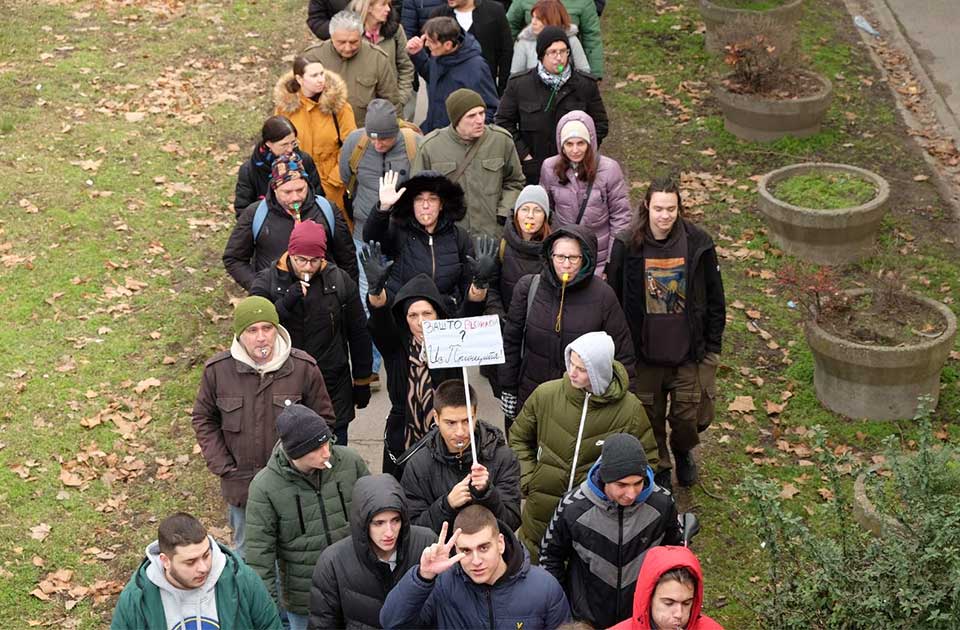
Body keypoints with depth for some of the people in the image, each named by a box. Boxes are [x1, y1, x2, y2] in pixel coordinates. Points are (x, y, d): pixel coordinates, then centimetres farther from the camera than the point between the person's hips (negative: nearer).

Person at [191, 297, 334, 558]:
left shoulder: (304, 367, -12)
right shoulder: (217, 370, -9)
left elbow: (323, 418, 0)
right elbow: (204, 419, 4)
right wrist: (222, 467, -3)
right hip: (240, 485, 1)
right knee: (246, 553, 19)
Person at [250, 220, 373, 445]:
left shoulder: (340, 281, 1)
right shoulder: (267, 282, -3)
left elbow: (359, 334, 9)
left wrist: (362, 382, 11)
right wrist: (285, 303, -25)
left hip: (333, 390, 1)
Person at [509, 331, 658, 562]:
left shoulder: (629, 409, -13)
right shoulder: (546, 394, -8)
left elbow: (646, 459, -1)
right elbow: (519, 438, 9)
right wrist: (527, 479, -2)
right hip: (543, 513, 2)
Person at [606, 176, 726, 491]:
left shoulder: (698, 244, -9)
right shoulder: (627, 246, -10)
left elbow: (715, 299, 2)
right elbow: (614, 298, 1)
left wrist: (713, 346, 2)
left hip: (688, 352, 0)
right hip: (644, 353, 0)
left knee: (688, 417, 11)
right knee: (650, 417, 14)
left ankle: (683, 451, 44)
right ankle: (659, 467, 39)